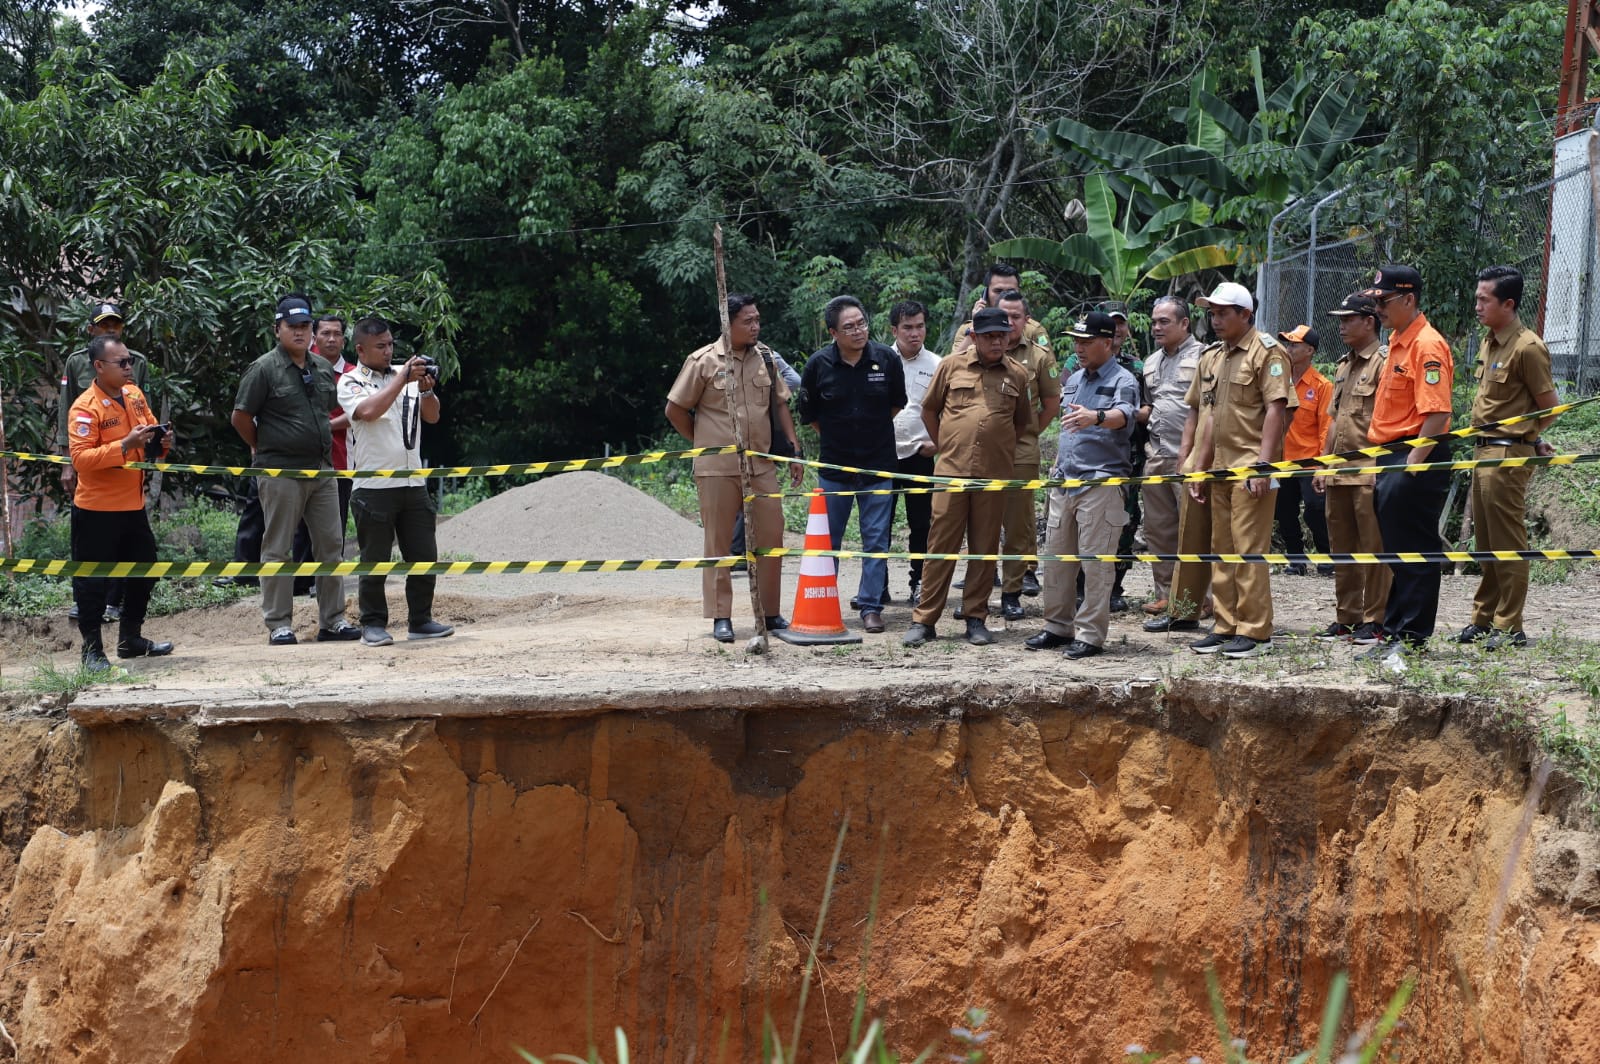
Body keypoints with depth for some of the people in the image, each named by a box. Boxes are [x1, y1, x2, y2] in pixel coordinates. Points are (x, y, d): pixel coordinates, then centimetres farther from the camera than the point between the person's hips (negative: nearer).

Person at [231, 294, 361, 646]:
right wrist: (262, 448, 6)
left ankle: (332, 621, 14)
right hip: (281, 472, -6)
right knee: (277, 550, 0)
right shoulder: (265, 369, -7)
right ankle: (279, 625, 4)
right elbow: (241, 417, -4)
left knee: (331, 545, 7)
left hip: (322, 469, 6)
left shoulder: (323, 367, 12)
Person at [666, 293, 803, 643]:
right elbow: (675, 410, 0)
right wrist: (705, 443, 6)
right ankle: (721, 617, 9)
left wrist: (794, 447, 9)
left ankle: (770, 612, 16)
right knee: (719, 542, 2)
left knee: (771, 537, 4)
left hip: (761, 465, 4)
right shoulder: (704, 361, -6)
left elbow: (780, 403, 15)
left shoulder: (765, 357, 8)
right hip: (717, 467, -4)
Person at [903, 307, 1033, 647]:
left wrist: (1000, 449, 13)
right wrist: (944, 447, 10)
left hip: (994, 475, 1)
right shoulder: (952, 366, 4)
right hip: (951, 470, -1)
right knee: (941, 544, 0)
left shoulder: (1017, 375, 7)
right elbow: (929, 409, 13)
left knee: (985, 548, 6)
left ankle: (976, 619, 15)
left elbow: (1022, 422, 20)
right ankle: (923, 620, 4)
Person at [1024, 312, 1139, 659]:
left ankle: (1091, 634, 0)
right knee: (1055, 556, 10)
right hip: (1065, 481, 8)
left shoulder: (1122, 380, -7)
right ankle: (1058, 627, 20)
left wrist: (1097, 417, -48)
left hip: (1102, 482, -8)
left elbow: (1124, 415, -28)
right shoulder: (1074, 379, 17)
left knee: (1095, 561, -5)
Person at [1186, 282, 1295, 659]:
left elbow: (1276, 410, -15)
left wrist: (1262, 463, -22)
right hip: (1222, 468, 9)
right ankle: (1226, 626, 16)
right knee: (1222, 550, 10)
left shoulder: (1267, 352, -7)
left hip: (1250, 468, -9)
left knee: (1249, 549, -9)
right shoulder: (1221, 357, 20)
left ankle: (1255, 631, -5)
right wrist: (1201, 466, 21)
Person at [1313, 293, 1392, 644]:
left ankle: (1374, 620, 1)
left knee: (1374, 547, -4)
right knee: (1342, 548, 11)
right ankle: (1346, 617, 18)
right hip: (1339, 472, 9)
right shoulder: (1343, 366, 20)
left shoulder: (1384, 362, -7)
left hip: (1369, 473, -9)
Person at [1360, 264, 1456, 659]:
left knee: (1414, 553, -4)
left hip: (1416, 460, -10)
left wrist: (1411, 464, -23)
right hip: (1391, 459, 10)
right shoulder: (1397, 341, 17)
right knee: (1397, 552, 14)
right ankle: (1393, 633, 20)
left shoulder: (1427, 345, -14)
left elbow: (1436, 413, -21)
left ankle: (1412, 638, 1)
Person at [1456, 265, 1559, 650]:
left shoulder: (1527, 347, -15)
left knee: (1507, 543, -5)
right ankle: (1485, 618, 23)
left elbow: (1550, 407, -12)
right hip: (1485, 452, 9)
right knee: (1486, 542, 15)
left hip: (1508, 456, -9)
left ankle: (1510, 627, 0)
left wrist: (1525, 439, 3)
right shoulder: (1490, 340, 12)